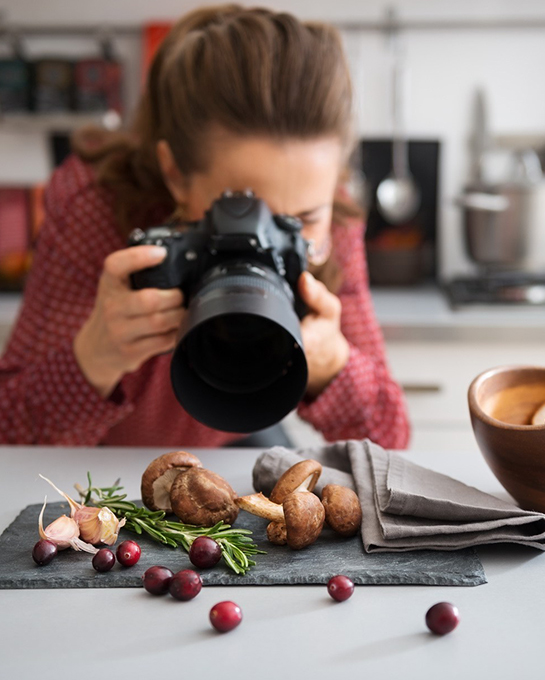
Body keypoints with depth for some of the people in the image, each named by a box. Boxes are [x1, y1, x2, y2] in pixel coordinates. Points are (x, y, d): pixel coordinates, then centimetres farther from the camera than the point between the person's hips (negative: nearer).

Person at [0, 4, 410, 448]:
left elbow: (388, 442, -17)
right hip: (100, 472, -2)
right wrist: (94, 360, -46)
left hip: (234, 446, 2)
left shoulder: (332, 227, -20)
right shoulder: (92, 209, -28)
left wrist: (329, 363, -37)